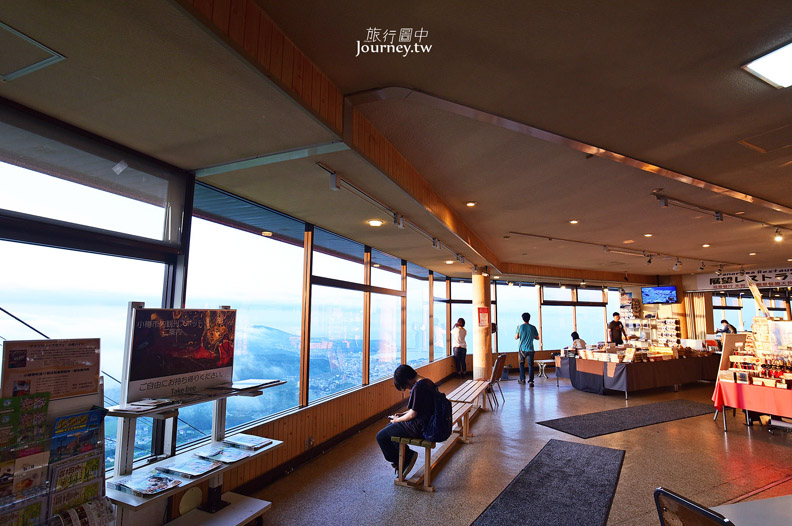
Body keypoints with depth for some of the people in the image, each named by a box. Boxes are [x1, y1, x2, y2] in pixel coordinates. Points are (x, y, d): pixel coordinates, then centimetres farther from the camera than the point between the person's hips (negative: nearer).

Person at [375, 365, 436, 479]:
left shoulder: (418, 388, -23)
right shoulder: (428, 382, 6)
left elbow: (413, 414, -20)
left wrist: (398, 420, -3)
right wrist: (403, 414, 13)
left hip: (419, 427, -10)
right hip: (427, 423, 10)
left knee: (381, 436, -3)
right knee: (389, 427, 23)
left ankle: (399, 463, 13)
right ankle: (407, 455, 21)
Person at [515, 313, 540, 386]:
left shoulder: (519, 327, -5)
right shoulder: (533, 327, -2)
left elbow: (516, 338, -1)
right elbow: (537, 338, 8)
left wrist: (516, 337, 21)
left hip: (522, 349, 0)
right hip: (530, 349, 0)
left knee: (521, 364, 16)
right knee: (530, 365, 3)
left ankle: (522, 379, 21)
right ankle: (531, 381, -5)